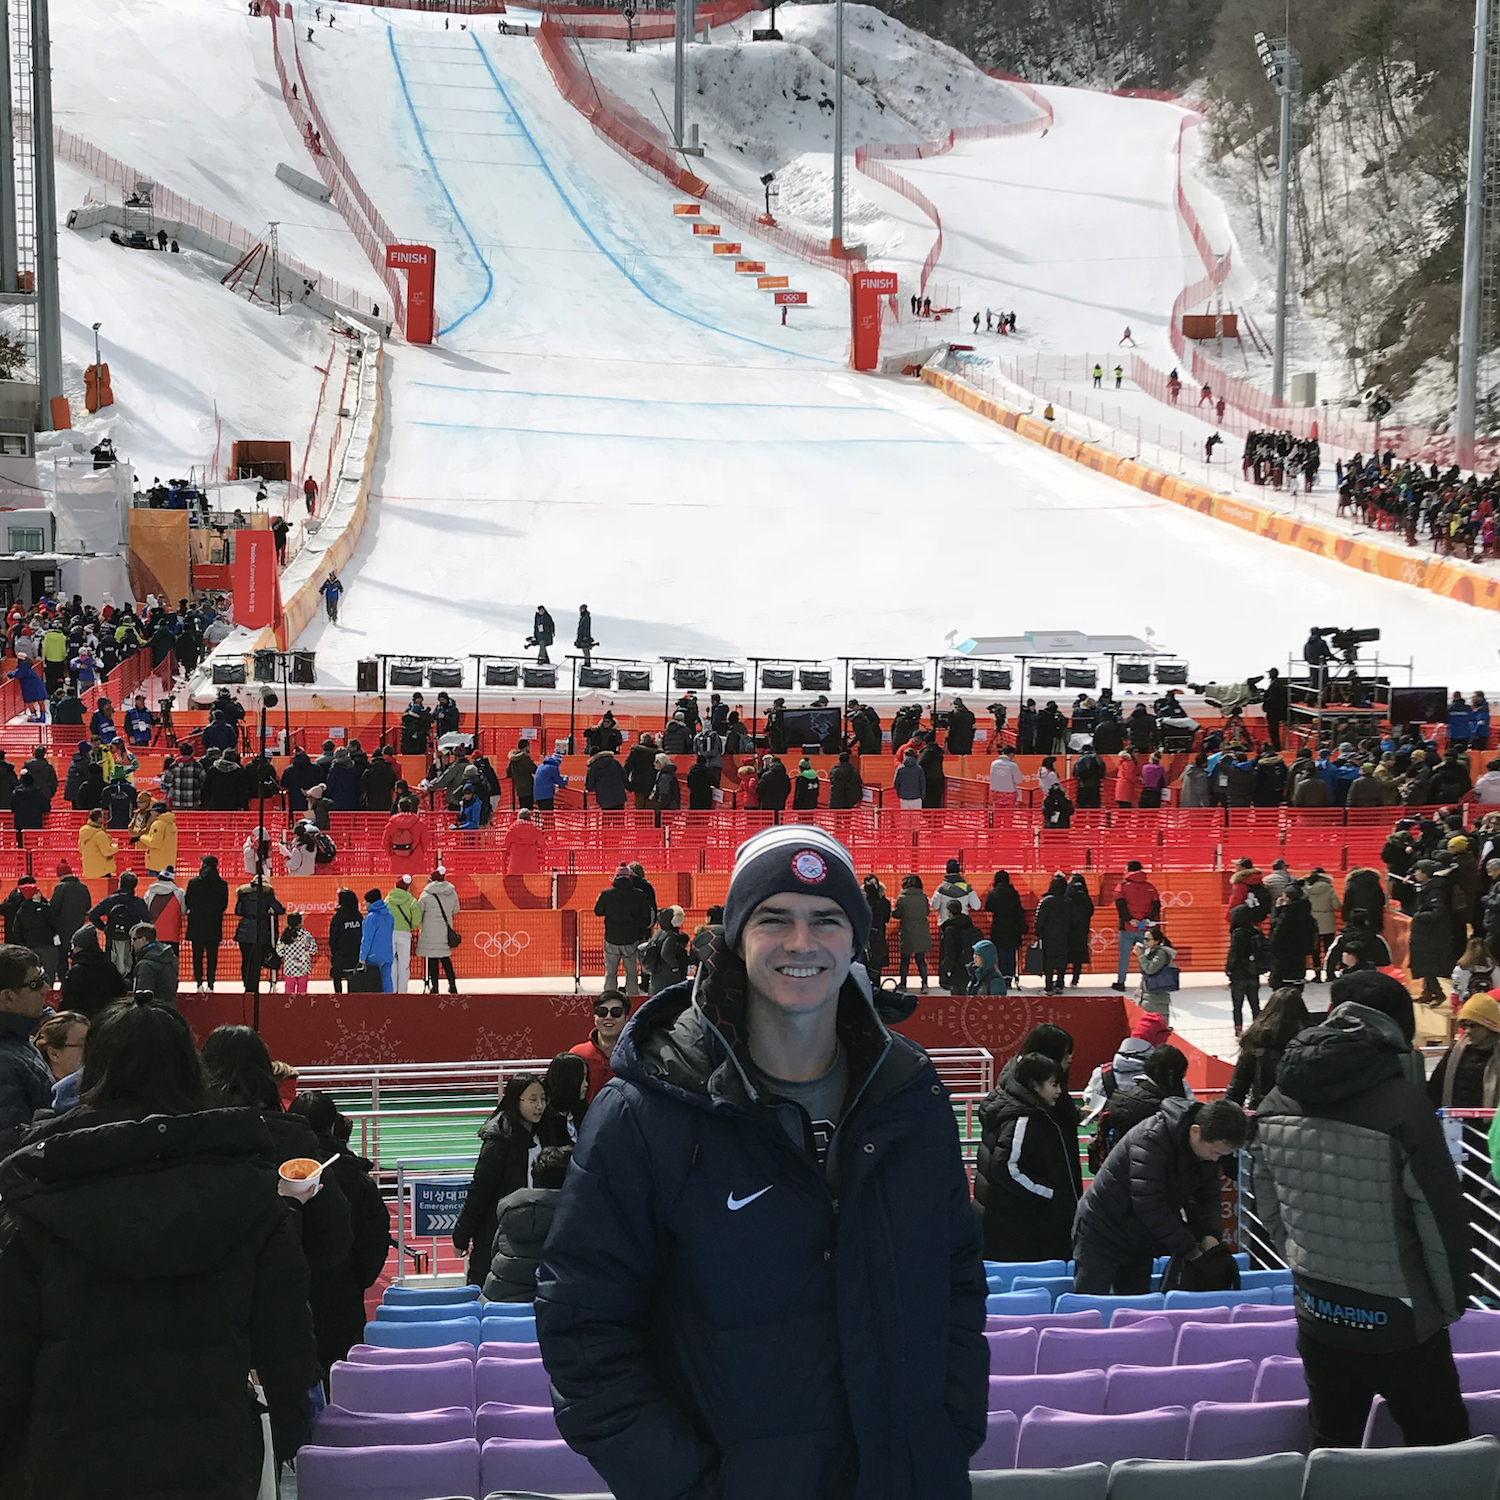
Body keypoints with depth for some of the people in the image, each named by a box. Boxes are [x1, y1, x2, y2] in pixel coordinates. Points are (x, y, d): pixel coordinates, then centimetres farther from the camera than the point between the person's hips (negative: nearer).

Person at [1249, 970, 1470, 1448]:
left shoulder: (1273, 1105, -1)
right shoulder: (1402, 1103, -20)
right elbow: (1442, 1217, -14)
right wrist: (1452, 1304, 2)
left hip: (1316, 1318, 6)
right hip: (1397, 1322, -5)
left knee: (1329, 1449, 19)